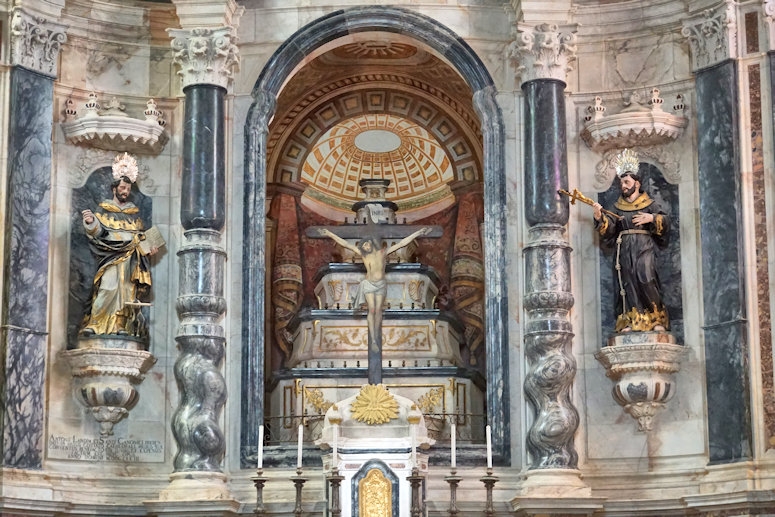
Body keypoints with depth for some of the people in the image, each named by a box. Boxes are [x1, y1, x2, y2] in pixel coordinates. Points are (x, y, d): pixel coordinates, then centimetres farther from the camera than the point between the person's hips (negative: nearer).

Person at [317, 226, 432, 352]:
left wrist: (418, 233, -10)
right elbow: (345, 244, -12)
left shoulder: (383, 252, -7)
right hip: (369, 284, -1)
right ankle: (373, 341, -9)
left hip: (381, 284, 1)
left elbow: (402, 243, -8)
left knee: (378, 310, 3)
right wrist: (330, 234, -15)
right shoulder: (363, 254, -8)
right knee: (371, 310, -8)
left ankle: (377, 336, 15)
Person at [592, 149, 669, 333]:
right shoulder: (617, 208, 18)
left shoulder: (650, 204, 11)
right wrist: (600, 218, -12)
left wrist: (652, 218, -15)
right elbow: (608, 230, 6)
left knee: (646, 280, -18)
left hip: (644, 247, -3)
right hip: (624, 248, 3)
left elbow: (666, 222, 1)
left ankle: (658, 320, -13)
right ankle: (628, 322, -6)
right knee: (628, 283, -4)